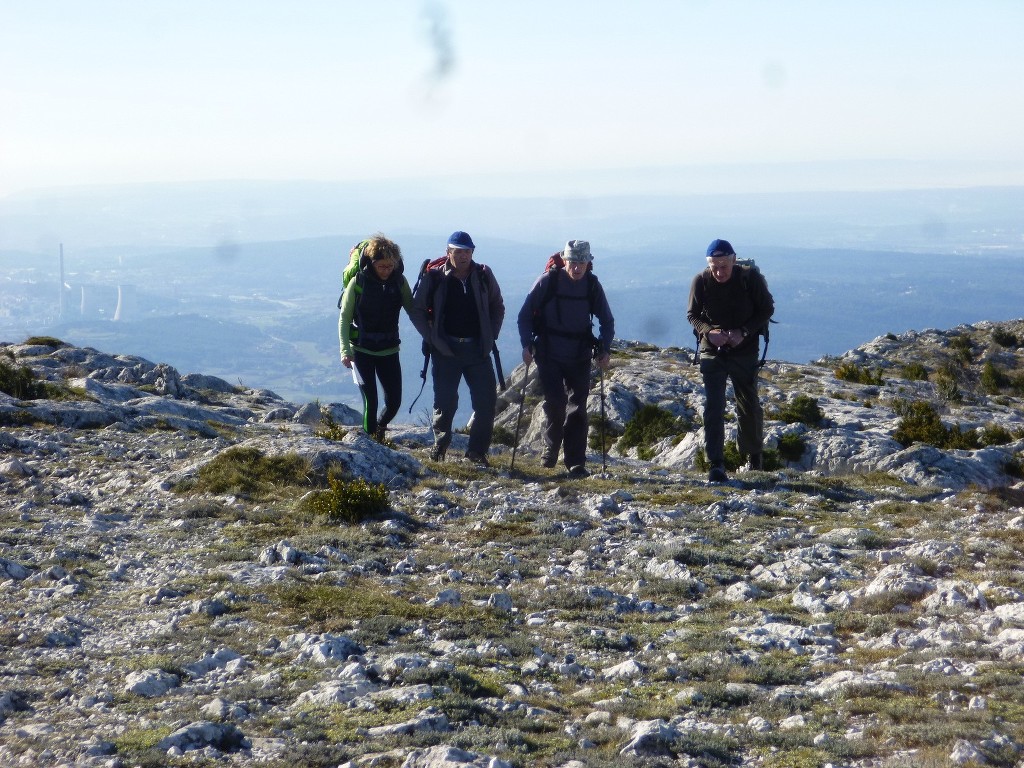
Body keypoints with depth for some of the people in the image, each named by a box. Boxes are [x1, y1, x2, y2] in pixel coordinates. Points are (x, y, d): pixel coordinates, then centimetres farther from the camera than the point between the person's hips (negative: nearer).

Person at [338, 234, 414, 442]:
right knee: (370, 401, -10)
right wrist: (345, 350, -16)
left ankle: (379, 429, 32)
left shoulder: (399, 281, -4)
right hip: (362, 351, -3)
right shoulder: (358, 282, -12)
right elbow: (344, 318, -7)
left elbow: (414, 311, 3)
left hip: (389, 350, 3)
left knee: (394, 401, 3)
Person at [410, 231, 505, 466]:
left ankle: (477, 451, 7)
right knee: (445, 402, 2)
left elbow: (497, 307, 16)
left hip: (478, 349, 2)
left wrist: (491, 335, 7)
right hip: (445, 350, -2)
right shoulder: (434, 278, -4)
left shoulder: (483, 276, 3)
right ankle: (440, 444, 24)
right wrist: (431, 337, -2)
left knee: (486, 401, -4)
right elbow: (417, 310, 5)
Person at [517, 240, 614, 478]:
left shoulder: (592, 286, -1)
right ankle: (550, 448, 12)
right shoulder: (547, 281, -7)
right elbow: (525, 315, 0)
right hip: (549, 356, -2)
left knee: (577, 408, 0)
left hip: (579, 357, 2)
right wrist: (527, 344, -10)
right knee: (555, 402, -13)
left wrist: (604, 350, -4)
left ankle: (576, 462, 4)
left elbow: (607, 321, 10)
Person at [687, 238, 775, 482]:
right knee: (713, 407, -11)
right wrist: (708, 332, -20)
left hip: (744, 351, 0)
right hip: (712, 352, 0)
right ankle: (716, 464, -11)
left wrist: (744, 332, -18)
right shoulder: (701, 282, -12)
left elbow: (766, 309, -3)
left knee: (749, 407, 12)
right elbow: (692, 314, 1)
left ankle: (754, 456, 33)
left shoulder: (750, 278, -14)